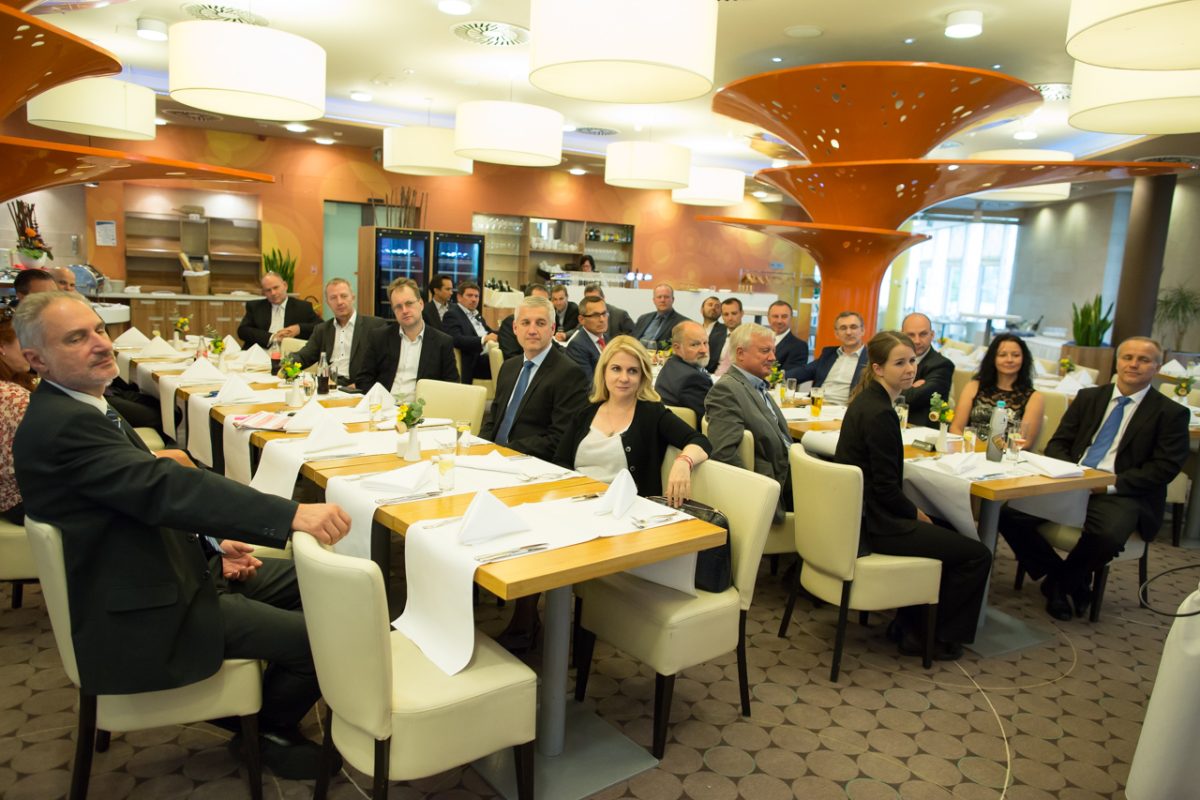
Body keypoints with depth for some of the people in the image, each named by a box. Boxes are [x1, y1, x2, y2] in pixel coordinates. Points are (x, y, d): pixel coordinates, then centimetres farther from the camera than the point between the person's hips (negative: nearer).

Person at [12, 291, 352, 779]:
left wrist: (210, 546, 2)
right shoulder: (60, 425, -25)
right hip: (142, 616, -10)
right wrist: (293, 515, -44)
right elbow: (166, 486, -36)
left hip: (168, 569, 10)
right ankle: (272, 731, 18)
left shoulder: (81, 409, 7)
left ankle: (269, 709, 32)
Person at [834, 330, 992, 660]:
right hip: (873, 524, -10)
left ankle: (910, 625, 30)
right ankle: (940, 638, 17)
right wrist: (916, 513, -4)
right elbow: (886, 487, -21)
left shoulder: (866, 400, 8)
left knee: (946, 530, 29)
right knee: (977, 556, 0)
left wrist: (913, 512, 9)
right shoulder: (880, 414, -22)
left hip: (857, 513, 10)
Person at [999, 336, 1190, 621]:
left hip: (1122, 494, -3)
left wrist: (1112, 483, -16)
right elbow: (1057, 444, 12)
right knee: (1010, 511, -21)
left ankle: (1060, 584, -5)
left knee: (1108, 535, -37)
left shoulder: (1171, 413, 5)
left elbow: (1166, 467, -4)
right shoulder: (1088, 397, 16)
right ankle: (1059, 576, -1)